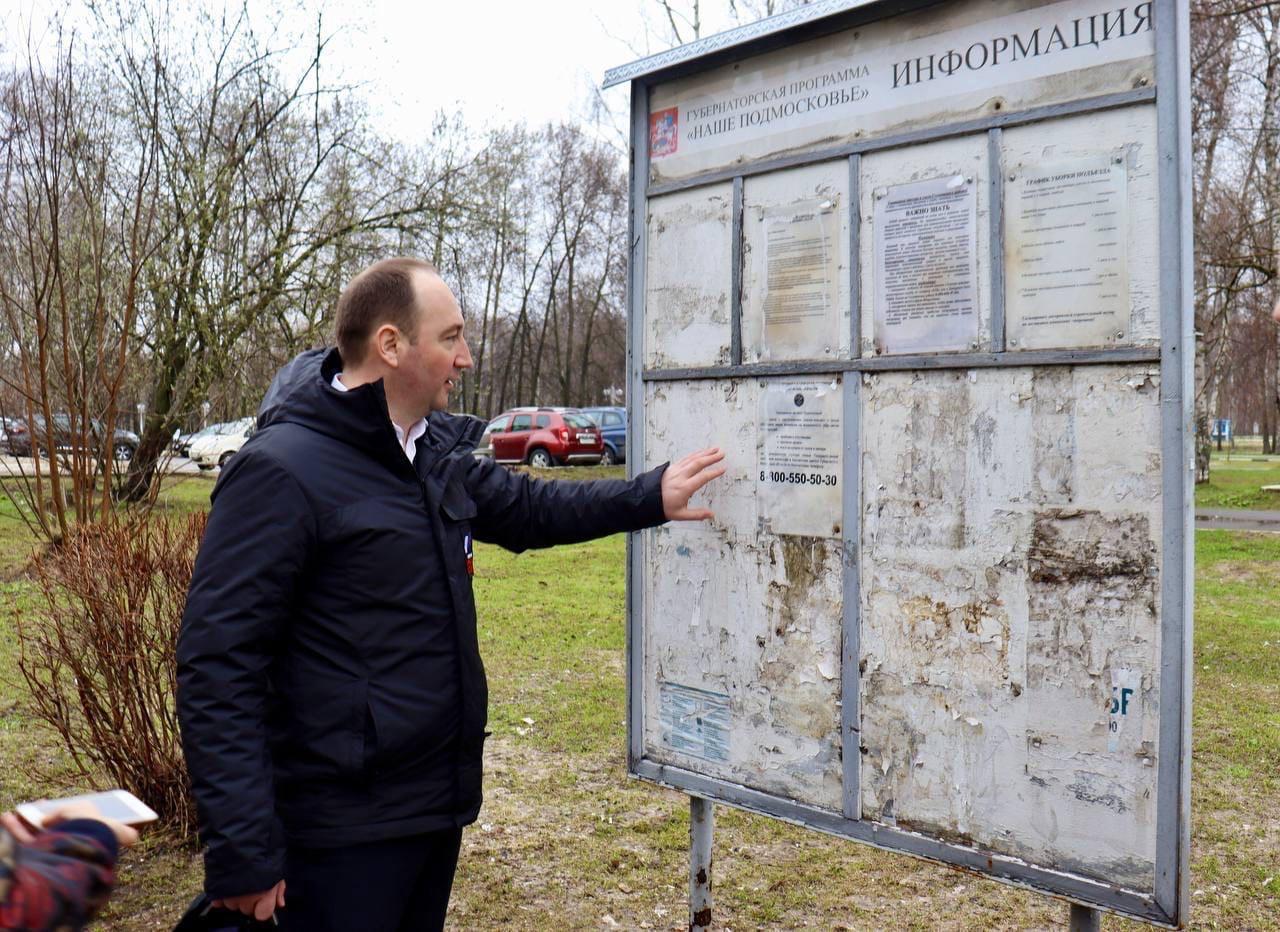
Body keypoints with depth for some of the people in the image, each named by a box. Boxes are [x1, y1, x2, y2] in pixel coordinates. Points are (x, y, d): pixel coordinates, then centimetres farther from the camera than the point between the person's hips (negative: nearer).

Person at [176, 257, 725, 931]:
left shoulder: (437, 455, 8)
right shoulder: (280, 471, -19)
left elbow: (527, 508, 25)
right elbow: (218, 668, -21)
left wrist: (651, 497, 15)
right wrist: (241, 855, -23)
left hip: (440, 809, 9)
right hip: (345, 833, -8)